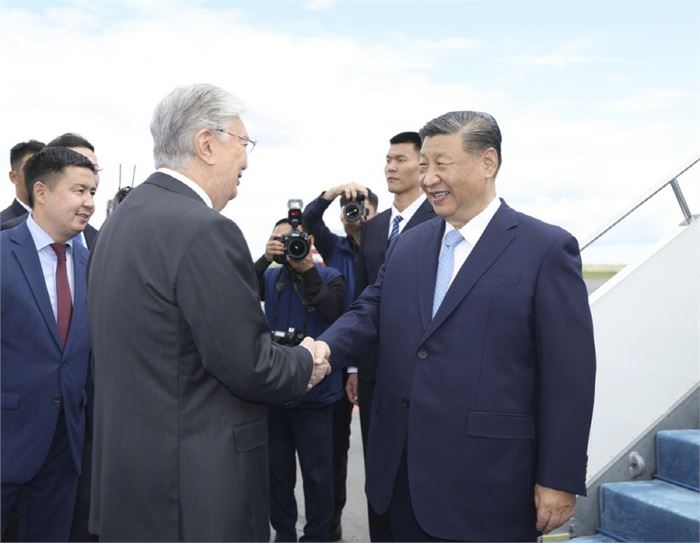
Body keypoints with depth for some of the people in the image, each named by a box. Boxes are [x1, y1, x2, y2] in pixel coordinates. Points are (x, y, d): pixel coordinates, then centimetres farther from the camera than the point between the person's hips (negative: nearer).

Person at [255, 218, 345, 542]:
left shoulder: (329, 277, -1)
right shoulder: (270, 277, 6)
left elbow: (333, 311, -19)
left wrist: (308, 268, -21)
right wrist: (265, 259, -19)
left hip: (314, 390, -3)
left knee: (317, 473, 5)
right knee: (277, 469, 15)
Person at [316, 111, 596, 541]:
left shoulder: (547, 249, -8)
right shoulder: (410, 244, 10)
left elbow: (568, 374, -10)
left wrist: (560, 479, -10)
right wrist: (326, 346, -14)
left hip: (487, 479, -5)